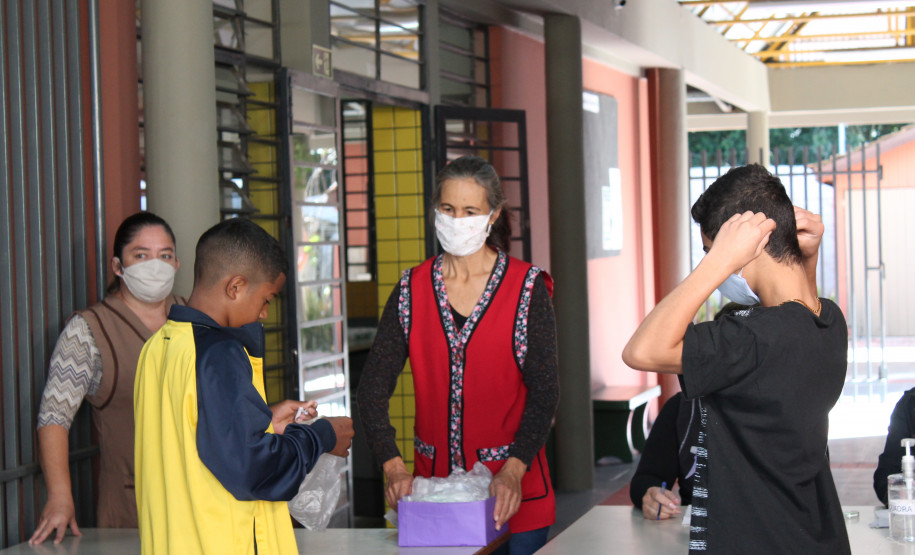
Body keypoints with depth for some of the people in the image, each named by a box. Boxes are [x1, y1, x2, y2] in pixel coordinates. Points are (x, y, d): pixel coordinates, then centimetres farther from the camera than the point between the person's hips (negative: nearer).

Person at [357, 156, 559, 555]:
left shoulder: (527, 287, -3)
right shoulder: (413, 289, 5)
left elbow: (544, 391, -8)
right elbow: (373, 385, -1)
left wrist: (514, 470, -22)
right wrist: (392, 465, -16)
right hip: (433, 482, 2)